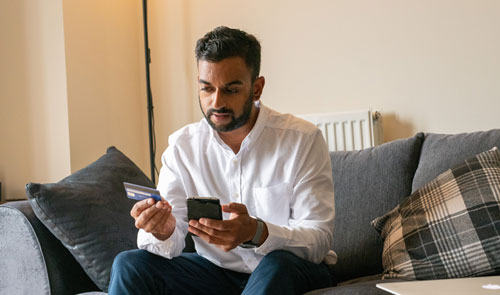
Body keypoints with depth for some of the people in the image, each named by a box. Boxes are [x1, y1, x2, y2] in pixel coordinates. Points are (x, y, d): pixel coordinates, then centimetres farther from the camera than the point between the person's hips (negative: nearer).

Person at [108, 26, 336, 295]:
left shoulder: (302, 140, -11)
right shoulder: (182, 146, -1)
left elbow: (319, 240, -18)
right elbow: (171, 244, -5)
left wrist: (256, 233, -37)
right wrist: (162, 233, -31)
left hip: (292, 272, -3)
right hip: (217, 272, 3)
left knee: (277, 264, -37)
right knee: (129, 264, -16)